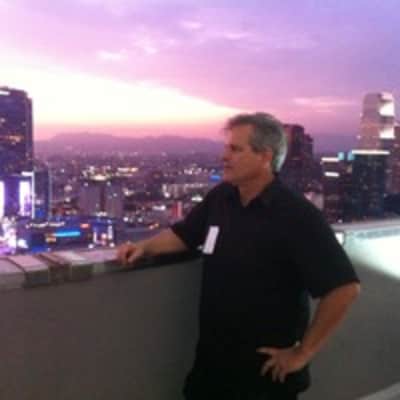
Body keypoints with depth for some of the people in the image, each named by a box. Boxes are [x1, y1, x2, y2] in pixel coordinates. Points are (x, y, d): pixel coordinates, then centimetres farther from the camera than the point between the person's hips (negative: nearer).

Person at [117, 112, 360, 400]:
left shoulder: (297, 215, -20)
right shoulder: (220, 197, -1)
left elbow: (345, 287, -21)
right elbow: (182, 235, 14)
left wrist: (303, 353, -16)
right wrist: (144, 247, -5)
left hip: (267, 369, -5)